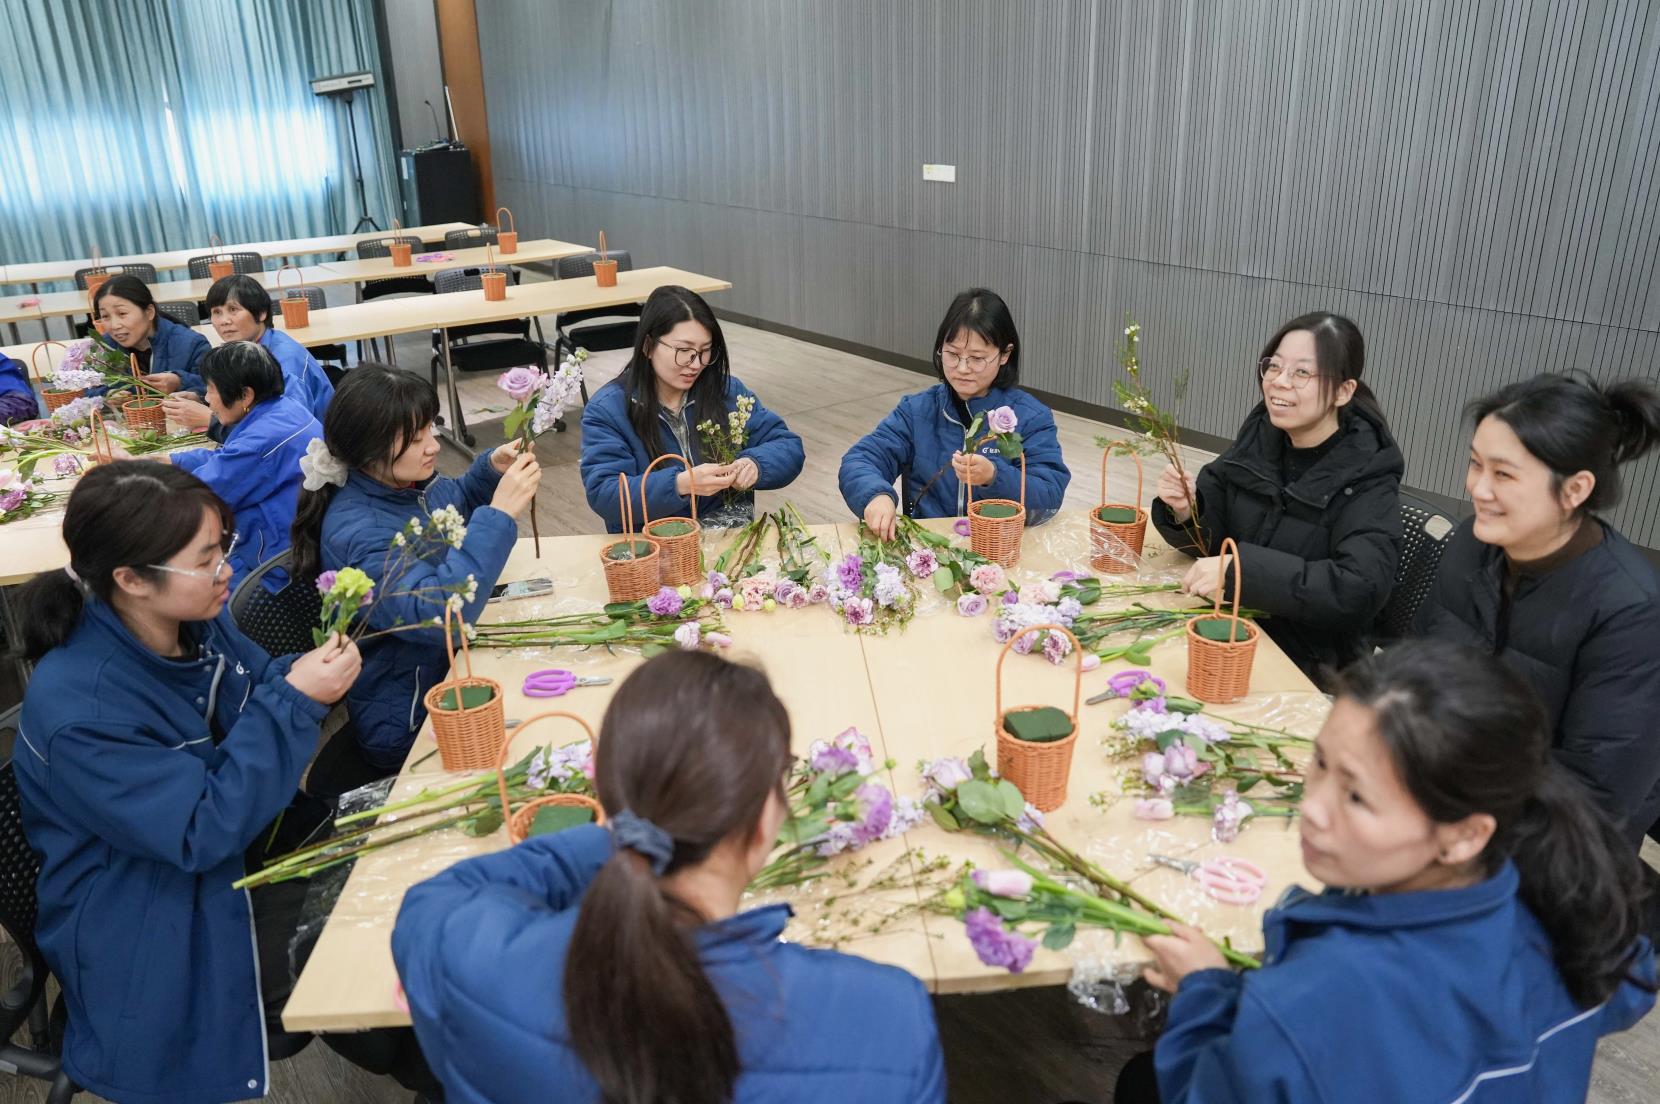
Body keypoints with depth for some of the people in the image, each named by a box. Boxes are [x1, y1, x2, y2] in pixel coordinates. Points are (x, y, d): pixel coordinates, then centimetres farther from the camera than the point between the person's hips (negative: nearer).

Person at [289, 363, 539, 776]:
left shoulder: (409, 481, -3)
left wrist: (491, 470, 0)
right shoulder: (356, 532, -27)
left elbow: (456, 504, 21)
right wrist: (499, 514, -36)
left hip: (455, 664, 8)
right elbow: (439, 613, -37)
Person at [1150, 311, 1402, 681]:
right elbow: (1213, 538, 4)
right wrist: (1186, 512, -18)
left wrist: (1242, 569, -33)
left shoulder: (1367, 479, -14)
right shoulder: (1260, 432, -1)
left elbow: (1361, 589, -28)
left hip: (1307, 663, -4)